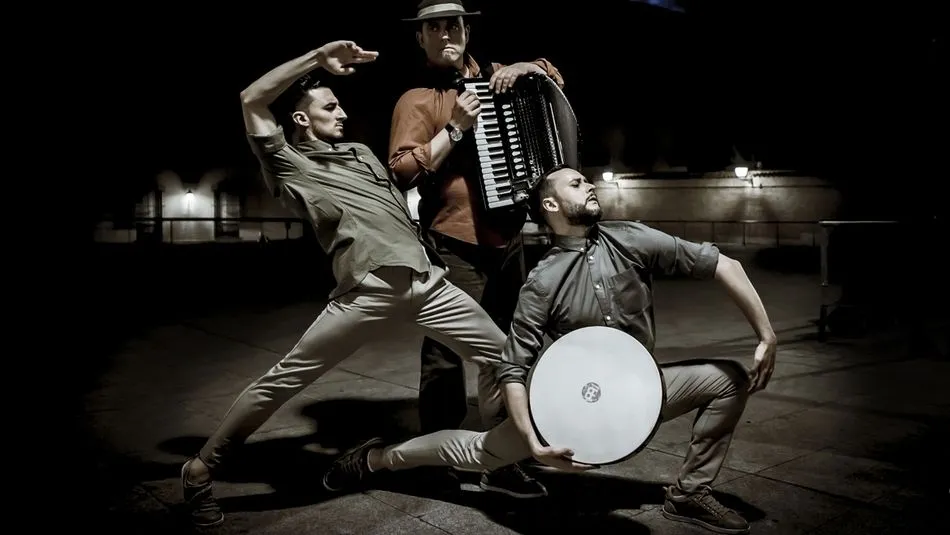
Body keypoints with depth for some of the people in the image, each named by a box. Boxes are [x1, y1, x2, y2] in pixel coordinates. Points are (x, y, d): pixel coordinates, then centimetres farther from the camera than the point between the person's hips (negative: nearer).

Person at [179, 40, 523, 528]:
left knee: (499, 352, 8)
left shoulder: (360, 153, 28)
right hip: (369, 292, -6)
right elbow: (252, 100, -1)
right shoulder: (289, 164, 9)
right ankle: (201, 468, 12)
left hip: (428, 282, 6)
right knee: (283, 379, -5)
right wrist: (318, 57, -1)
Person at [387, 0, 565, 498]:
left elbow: (554, 77, 25)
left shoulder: (493, 77, 13)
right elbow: (401, 171, -14)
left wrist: (524, 67, 4)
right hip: (454, 243, -6)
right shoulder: (417, 98, -4)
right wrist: (455, 129, -19)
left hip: (508, 237, 7)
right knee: (445, 354, -5)